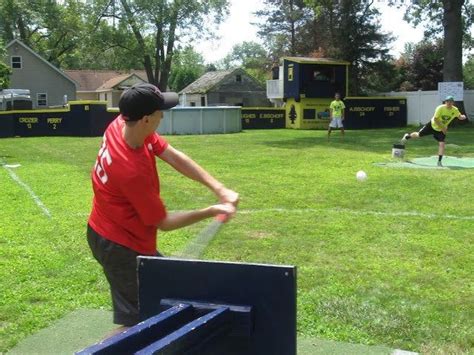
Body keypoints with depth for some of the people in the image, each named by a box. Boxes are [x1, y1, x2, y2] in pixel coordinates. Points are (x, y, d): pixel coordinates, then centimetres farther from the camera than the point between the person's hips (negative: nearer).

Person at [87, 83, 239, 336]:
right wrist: (210, 211, -14)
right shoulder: (133, 171, -35)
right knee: (135, 322, -1)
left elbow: (172, 156, -11)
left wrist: (219, 189, -18)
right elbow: (163, 222, -21)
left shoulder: (121, 124, -13)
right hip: (121, 247, -10)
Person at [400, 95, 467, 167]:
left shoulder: (455, 110, -14)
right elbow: (435, 119, -23)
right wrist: (442, 127, -27)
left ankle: (439, 161, -5)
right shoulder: (440, 108, -25)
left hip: (442, 130, 2)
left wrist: (462, 117, -24)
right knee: (419, 135, 8)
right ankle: (407, 136, 41)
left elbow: (459, 117, 1)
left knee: (442, 144, -14)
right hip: (432, 125, -2)